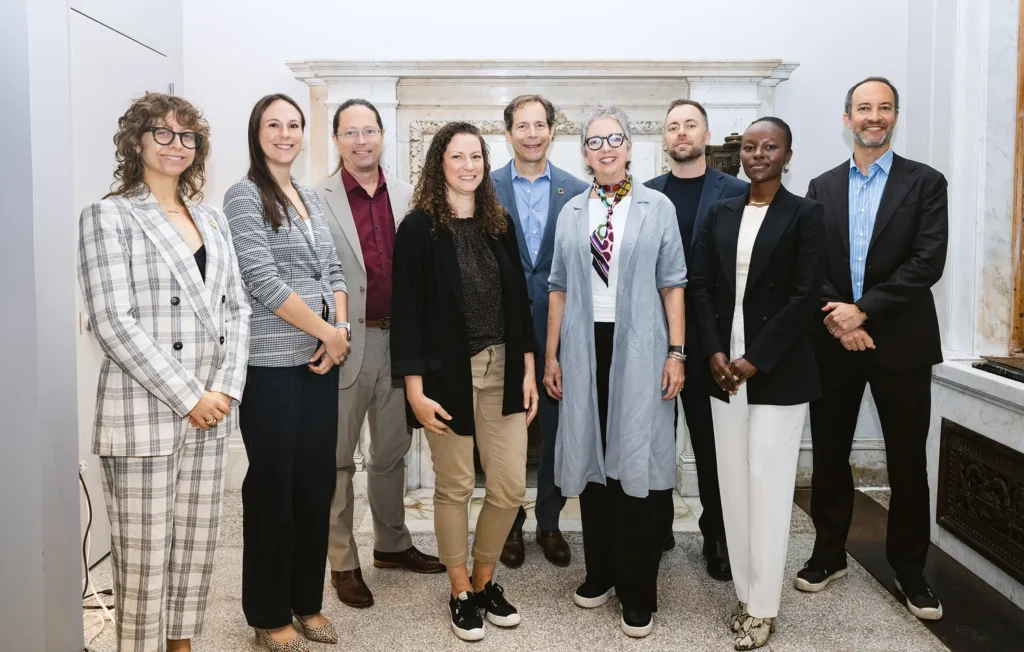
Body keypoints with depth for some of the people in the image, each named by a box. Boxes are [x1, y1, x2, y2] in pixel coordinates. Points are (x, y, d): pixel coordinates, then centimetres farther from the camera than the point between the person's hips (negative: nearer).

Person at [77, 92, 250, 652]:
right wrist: (188, 396, -14)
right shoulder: (108, 217, -2)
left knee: (196, 548, 12)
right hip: (144, 414, -5)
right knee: (144, 559, 1)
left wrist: (225, 388, -3)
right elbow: (114, 322, -12)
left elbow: (236, 308, 12)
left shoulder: (211, 220, 15)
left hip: (212, 411, 5)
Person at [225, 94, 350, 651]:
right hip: (271, 363, -6)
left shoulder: (309, 197, 15)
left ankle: (307, 600, 26)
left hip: (320, 357, 7)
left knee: (316, 479, 11)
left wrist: (340, 330, -3)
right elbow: (264, 281, -15)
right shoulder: (244, 196, -6)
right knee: (272, 485, 3)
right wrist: (326, 331, -10)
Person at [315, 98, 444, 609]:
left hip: (399, 341, 4)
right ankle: (343, 563, 20)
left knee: (392, 451, 17)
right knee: (338, 458, 6)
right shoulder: (318, 199, -4)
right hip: (347, 344, -4)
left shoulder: (406, 195, 8)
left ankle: (392, 544, 34)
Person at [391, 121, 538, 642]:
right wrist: (415, 390, -13)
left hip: (503, 372, 4)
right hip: (448, 374, -4)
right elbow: (407, 311, -8)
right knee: (455, 487, 7)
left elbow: (518, 301, 11)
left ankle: (484, 580, 28)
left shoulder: (500, 223, 10)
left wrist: (528, 370, 6)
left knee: (511, 487, 5)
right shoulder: (419, 227, -5)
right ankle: (460, 592, 27)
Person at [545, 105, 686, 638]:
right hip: (585, 347, 3)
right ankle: (599, 572, 26)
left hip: (638, 348, -3)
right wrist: (552, 356, 7)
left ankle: (638, 592, 12)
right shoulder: (571, 213, 10)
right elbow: (559, 289, 11)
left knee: (638, 461, 0)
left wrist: (676, 354, -7)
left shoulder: (658, 207, 2)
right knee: (592, 460, 10)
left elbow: (672, 286, 0)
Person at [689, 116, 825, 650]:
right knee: (734, 482, 9)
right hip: (723, 366, 4)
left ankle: (763, 607, 14)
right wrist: (714, 352, -5)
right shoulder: (721, 213, 10)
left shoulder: (805, 214, -3)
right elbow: (700, 284, 7)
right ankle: (745, 591, 23)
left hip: (777, 371, -4)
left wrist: (755, 360, -14)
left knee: (768, 484, 0)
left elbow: (805, 295, -10)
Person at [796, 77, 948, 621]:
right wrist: (836, 317, -12)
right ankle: (829, 554, 26)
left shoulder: (925, 182, 1)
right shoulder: (822, 187, 9)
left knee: (907, 462, 6)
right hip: (834, 339, 2)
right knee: (829, 454, 10)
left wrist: (864, 311, -16)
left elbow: (928, 262, -10)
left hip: (901, 341, -2)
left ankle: (910, 570, 22)